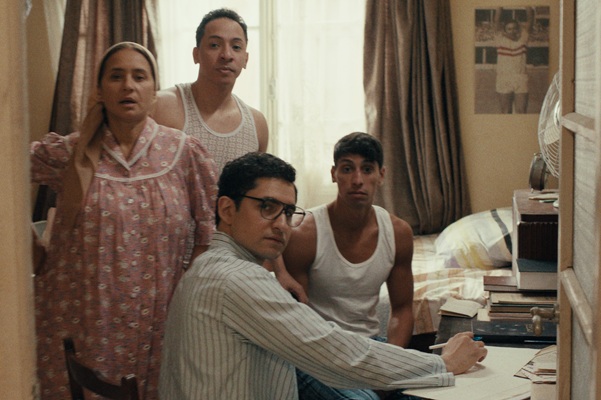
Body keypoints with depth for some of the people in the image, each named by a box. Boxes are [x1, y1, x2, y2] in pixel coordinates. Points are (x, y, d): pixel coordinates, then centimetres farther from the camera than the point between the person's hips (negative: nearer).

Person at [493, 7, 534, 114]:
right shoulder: (500, 39, 3)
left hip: (521, 81, 0)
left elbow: (530, 18, -2)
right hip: (503, 80, 0)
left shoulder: (523, 37, 5)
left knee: (521, 111, -2)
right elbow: (496, 20, -6)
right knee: (505, 111, 6)